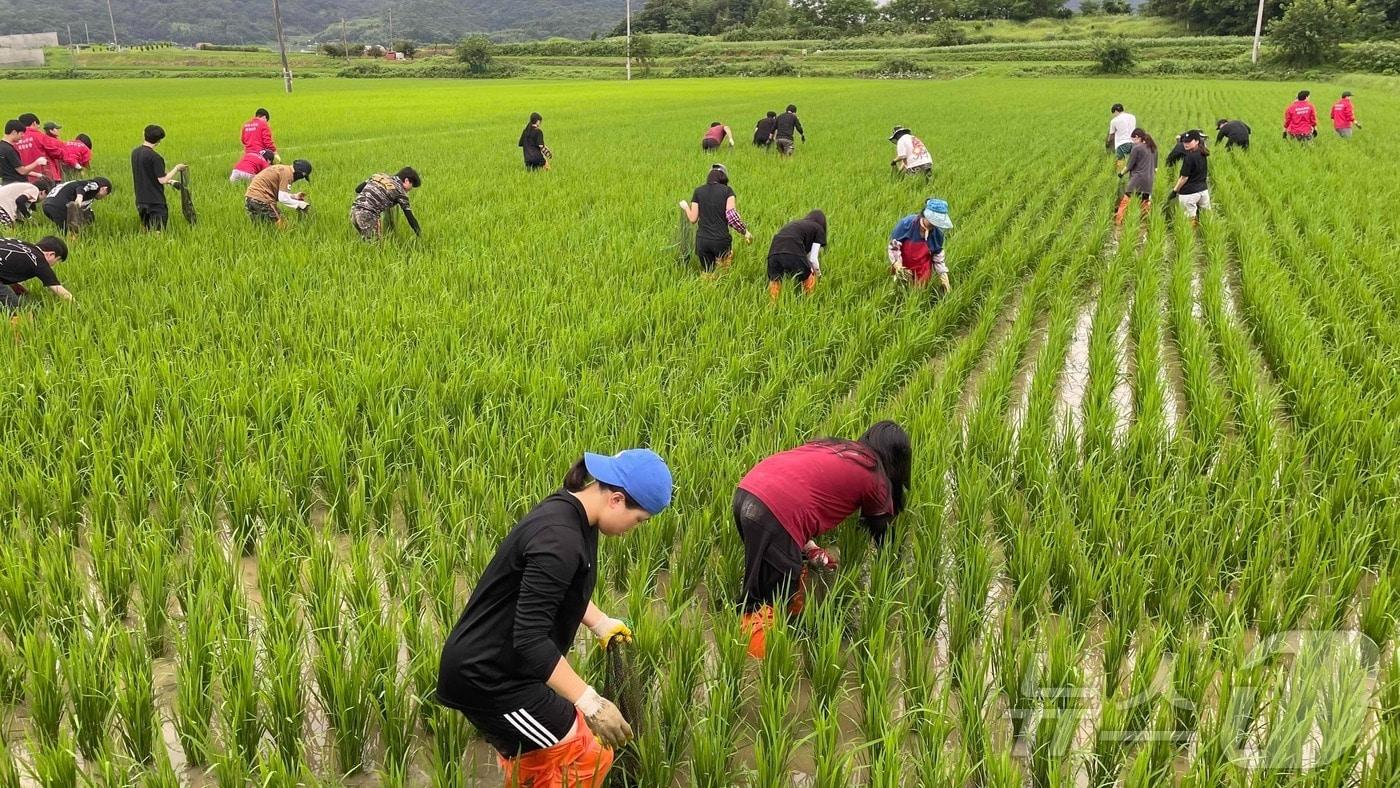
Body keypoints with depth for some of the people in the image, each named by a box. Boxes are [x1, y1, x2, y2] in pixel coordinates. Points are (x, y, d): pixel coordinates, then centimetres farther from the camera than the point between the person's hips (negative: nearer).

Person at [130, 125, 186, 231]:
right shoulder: (155, 157, -16)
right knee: (157, 232, -5)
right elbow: (162, 180, -17)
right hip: (155, 202, -7)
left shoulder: (135, 153, 8)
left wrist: (167, 180, 19)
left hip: (140, 201, 7)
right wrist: (176, 168, -5)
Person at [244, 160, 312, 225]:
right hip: (261, 200, -10)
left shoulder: (282, 168, 17)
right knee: (280, 226, -5)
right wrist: (299, 204, -3)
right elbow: (283, 198, -14)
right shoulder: (287, 174, -11)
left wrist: (294, 196, 24)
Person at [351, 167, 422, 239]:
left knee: (365, 240, 22)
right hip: (367, 216, -7)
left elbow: (357, 189, 16)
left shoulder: (379, 175, 17)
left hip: (354, 210, 7)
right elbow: (410, 216, 1)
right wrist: (420, 235, 6)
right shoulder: (399, 190, 1)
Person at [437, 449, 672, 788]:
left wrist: (600, 623, 24)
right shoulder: (560, 539, -29)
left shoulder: (571, 514, 3)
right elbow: (530, 640, -30)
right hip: (487, 675, -10)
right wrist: (590, 702, -28)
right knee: (587, 756, -3)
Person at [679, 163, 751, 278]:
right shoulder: (727, 190, 1)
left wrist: (685, 206, 26)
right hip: (721, 240, -2)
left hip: (702, 240, 2)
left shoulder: (698, 191, 7)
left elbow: (693, 219, 7)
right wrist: (745, 231, 2)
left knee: (707, 276, 9)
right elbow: (732, 215, -11)